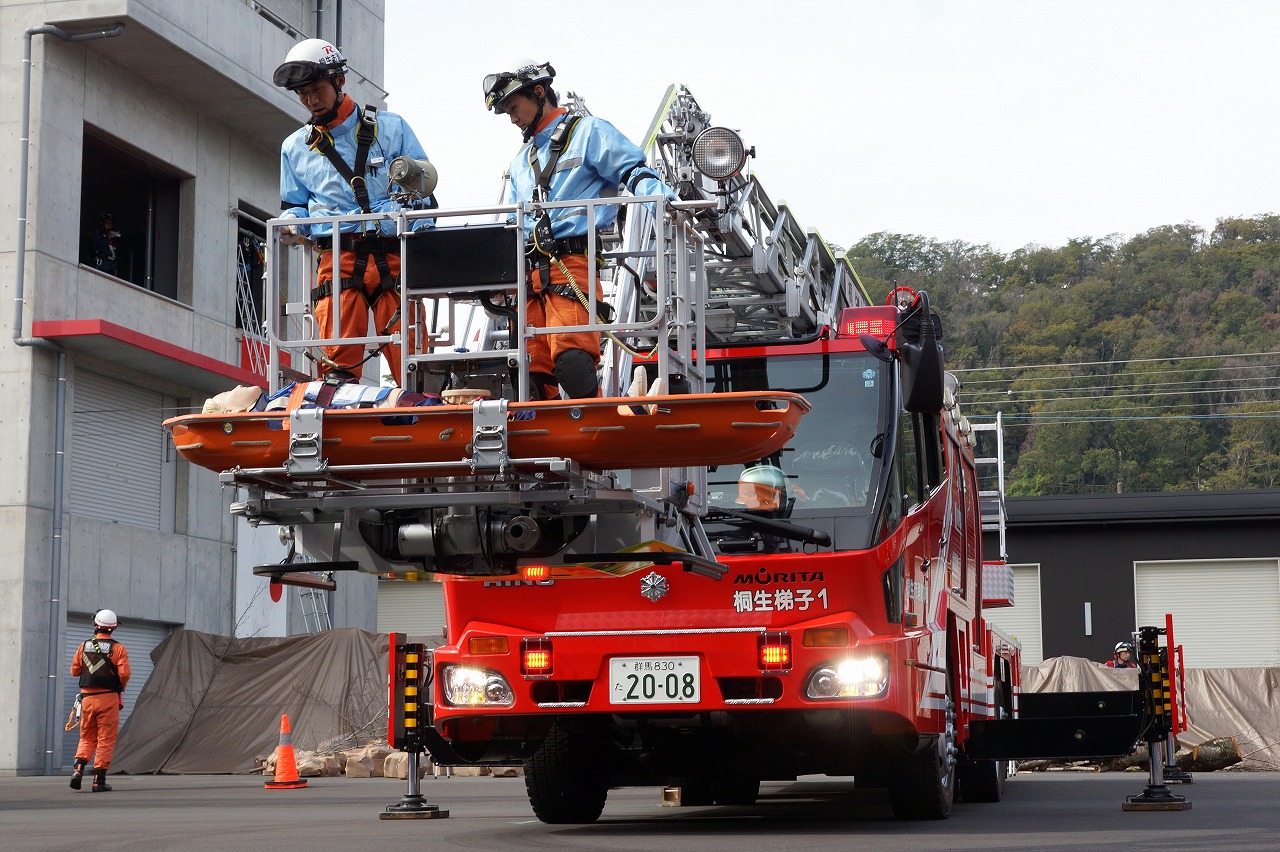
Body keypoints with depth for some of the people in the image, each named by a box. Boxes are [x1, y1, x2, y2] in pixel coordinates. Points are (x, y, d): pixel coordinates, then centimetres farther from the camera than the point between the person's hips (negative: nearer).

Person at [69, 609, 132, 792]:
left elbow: (74, 671, 8)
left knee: (87, 738, 15)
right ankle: (99, 780, 1)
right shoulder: (118, 649, -6)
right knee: (106, 739, 4)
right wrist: (121, 687, 6)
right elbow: (124, 674, -13)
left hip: (87, 697, 3)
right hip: (108, 698, -3)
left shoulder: (84, 647, 4)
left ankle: (78, 769, -7)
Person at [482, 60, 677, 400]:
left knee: (571, 360, -23)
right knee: (535, 372, -2)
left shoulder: (588, 132, 8)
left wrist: (664, 200, -20)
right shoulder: (520, 162, 31)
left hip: (573, 266, -7)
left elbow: (634, 172, -1)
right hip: (530, 275, 7)